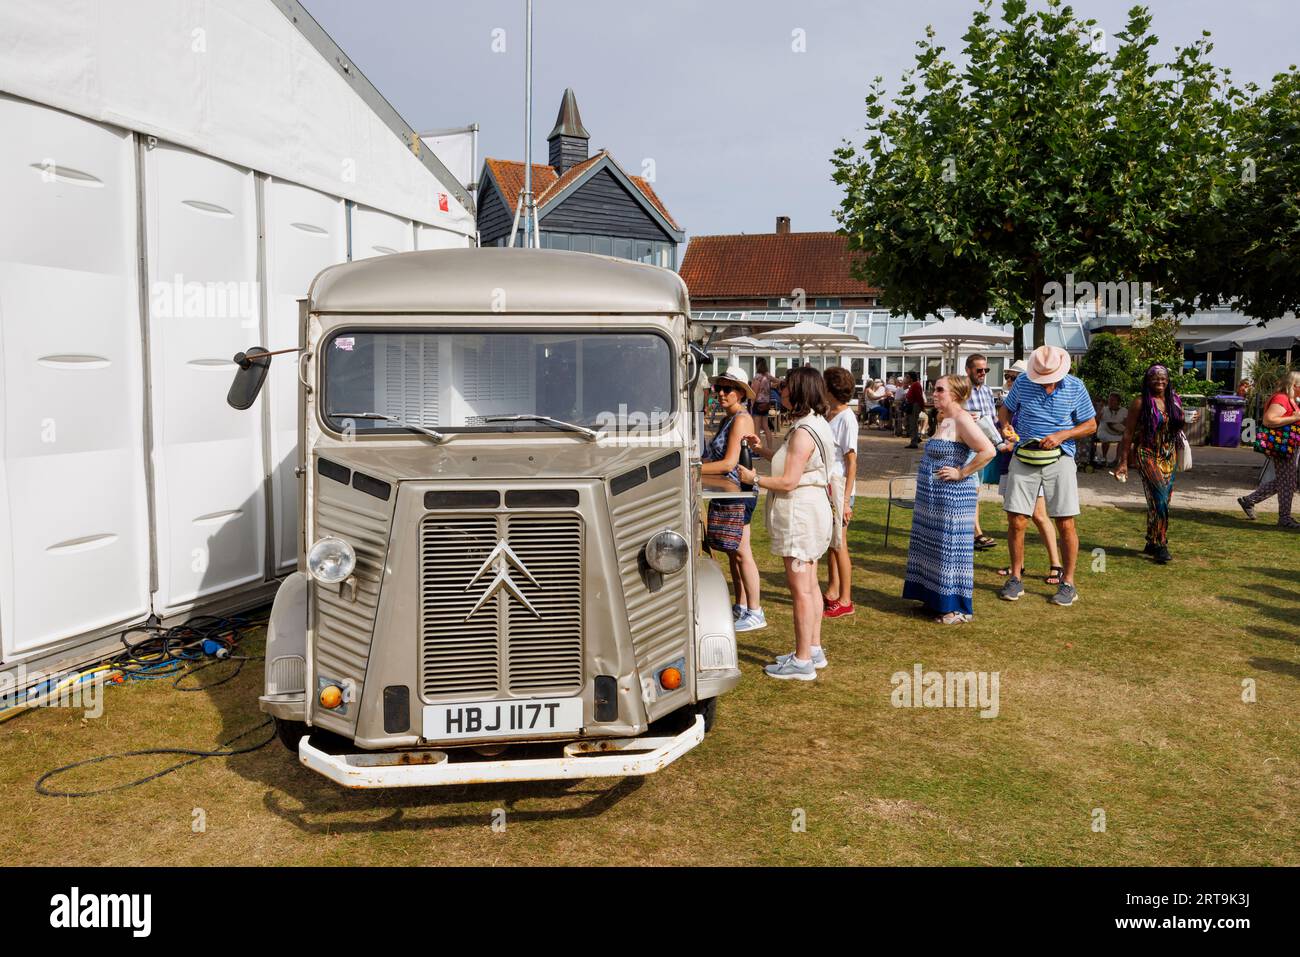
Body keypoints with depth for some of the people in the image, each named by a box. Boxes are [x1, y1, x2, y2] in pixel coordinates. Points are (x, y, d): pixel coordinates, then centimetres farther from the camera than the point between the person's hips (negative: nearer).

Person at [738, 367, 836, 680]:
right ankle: (813, 649, 26)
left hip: (800, 512, -11)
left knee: (800, 589, -5)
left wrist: (754, 479, -9)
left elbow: (788, 481, -21)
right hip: (811, 508, 11)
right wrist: (762, 450, 19)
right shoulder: (814, 425, 13)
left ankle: (802, 661, 1)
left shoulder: (803, 432, -20)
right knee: (809, 585, 16)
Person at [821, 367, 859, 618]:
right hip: (824, 487, 8)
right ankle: (832, 592, 29)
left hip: (839, 489, -8)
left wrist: (845, 501, -19)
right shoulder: (828, 414, 8)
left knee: (839, 544, 0)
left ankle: (845, 601, 9)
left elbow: (852, 463, -17)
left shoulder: (846, 418, -15)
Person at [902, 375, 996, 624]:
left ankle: (959, 608, 6)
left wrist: (961, 473, -21)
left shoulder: (962, 420, -16)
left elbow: (988, 450, -27)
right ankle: (937, 599, 27)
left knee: (951, 550, -3)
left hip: (952, 498, -10)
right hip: (934, 498, 10)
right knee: (935, 549, 16)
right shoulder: (944, 420, 13)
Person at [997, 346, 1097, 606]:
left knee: (1065, 524, -1)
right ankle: (1015, 578, 15)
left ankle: (1068, 583, 12)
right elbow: (1005, 409, 14)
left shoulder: (1075, 387, -2)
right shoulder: (1022, 382, -1)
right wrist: (1006, 426, -9)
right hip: (1023, 460, 1)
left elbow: (1091, 425, 4)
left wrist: (1062, 435, -12)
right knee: (1016, 521, 0)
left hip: (1059, 460, -1)